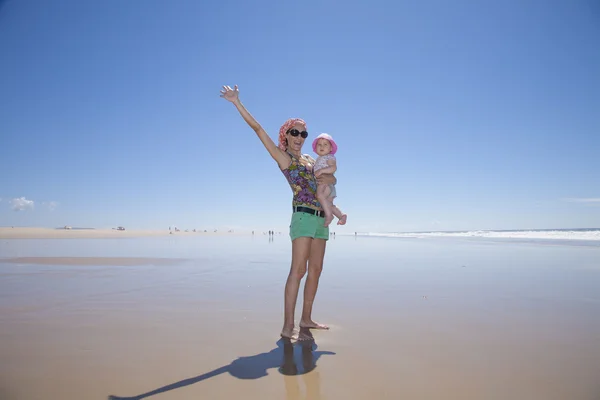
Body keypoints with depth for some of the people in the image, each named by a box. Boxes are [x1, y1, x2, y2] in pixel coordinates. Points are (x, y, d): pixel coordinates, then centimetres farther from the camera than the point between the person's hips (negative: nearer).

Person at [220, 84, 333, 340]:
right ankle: (287, 326, -8)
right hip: (303, 215, -7)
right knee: (298, 269, -12)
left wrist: (328, 178, -5)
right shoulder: (282, 156, 3)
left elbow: (331, 178, 19)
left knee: (315, 270, 8)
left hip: (321, 218, 7)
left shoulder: (311, 160, 21)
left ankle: (306, 319, 18)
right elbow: (258, 129, -4)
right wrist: (237, 102, -8)